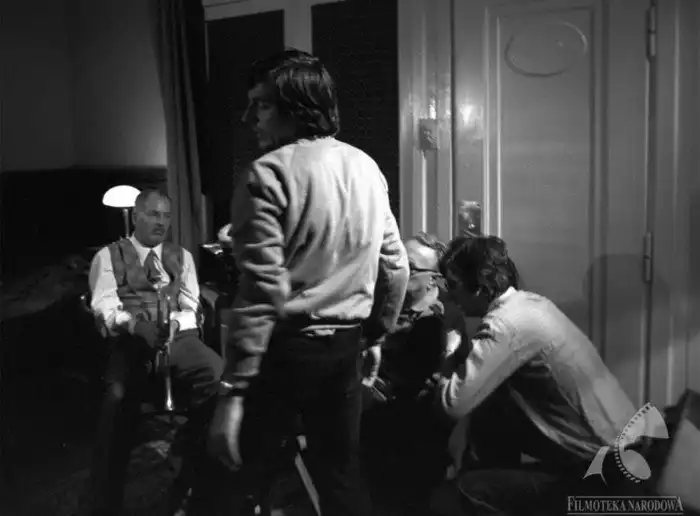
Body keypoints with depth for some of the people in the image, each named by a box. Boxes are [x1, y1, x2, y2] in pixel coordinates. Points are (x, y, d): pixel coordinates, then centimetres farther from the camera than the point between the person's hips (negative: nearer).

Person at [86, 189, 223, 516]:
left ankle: (197, 459, -10)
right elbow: (104, 307, 0)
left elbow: (192, 309, 12)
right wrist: (136, 324, -21)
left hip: (179, 336, 2)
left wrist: (173, 323, -12)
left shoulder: (181, 256, 22)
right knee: (119, 397, -33)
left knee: (219, 374, -31)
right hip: (130, 339, -2)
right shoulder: (108, 256, 14)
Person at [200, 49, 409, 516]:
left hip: (286, 347, -6)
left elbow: (264, 290, -21)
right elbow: (396, 266, 11)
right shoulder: (367, 168, 7)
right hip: (345, 346, 7)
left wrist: (233, 390, -18)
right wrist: (376, 334, 23)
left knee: (235, 478, 8)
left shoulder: (270, 173, -14)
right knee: (342, 476, 18)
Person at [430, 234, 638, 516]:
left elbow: (455, 404, -24)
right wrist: (465, 350, 2)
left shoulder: (506, 324, -23)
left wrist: (451, 348, -8)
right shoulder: (530, 302, 4)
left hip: (604, 470, -9)